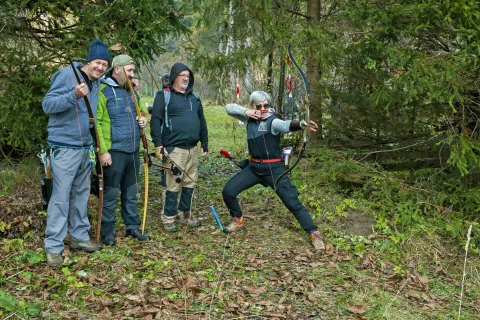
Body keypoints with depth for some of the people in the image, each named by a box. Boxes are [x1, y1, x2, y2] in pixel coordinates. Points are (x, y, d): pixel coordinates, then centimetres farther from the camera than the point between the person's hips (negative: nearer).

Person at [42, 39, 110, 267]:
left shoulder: (98, 83, 9)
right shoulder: (67, 75, -12)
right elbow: (47, 105, -16)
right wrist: (74, 96, -32)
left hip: (86, 148, 7)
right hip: (65, 148, -7)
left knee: (81, 195, 14)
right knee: (60, 198, -5)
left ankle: (79, 237, 25)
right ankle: (53, 247, 2)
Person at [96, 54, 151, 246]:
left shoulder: (132, 92, 14)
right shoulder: (104, 91, -11)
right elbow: (96, 123, -16)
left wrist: (142, 120, 4)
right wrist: (103, 151, -20)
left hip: (133, 151, 8)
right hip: (114, 152, -7)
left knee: (131, 193, 16)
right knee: (110, 194, 2)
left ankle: (132, 227, 27)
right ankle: (107, 233, 12)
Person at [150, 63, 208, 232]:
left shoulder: (194, 97, 16)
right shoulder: (164, 96, -2)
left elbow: (202, 122, 21)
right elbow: (155, 121, -8)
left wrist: (204, 144, 17)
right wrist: (158, 145, -15)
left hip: (192, 149, 6)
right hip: (174, 149, -6)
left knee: (190, 183, 11)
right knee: (173, 185, -4)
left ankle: (185, 214, 25)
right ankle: (168, 218, 7)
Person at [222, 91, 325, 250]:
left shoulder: (272, 121, -16)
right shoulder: (250, 118, 2)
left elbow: (286, 125, -38)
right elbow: (229, 107, 3)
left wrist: (301, 124, -60)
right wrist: (245, 111, -16)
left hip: (274, 168, -6)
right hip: (254, 167, 6)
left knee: (293, 203, -7)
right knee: (228, 191, 3)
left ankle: (314, 233, 2)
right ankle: (238, 221, 26)